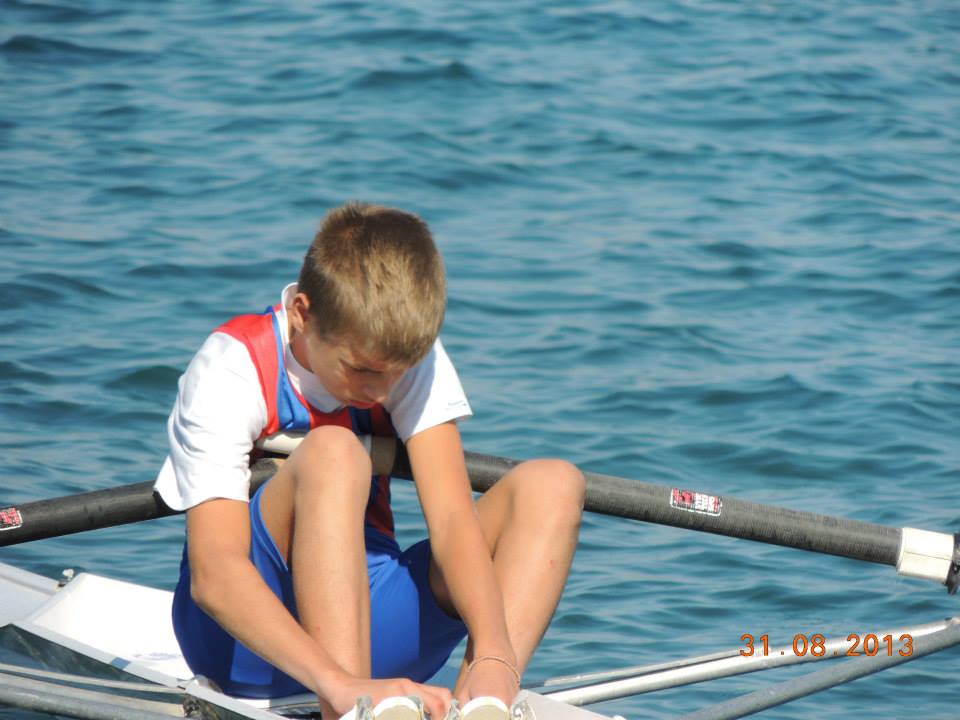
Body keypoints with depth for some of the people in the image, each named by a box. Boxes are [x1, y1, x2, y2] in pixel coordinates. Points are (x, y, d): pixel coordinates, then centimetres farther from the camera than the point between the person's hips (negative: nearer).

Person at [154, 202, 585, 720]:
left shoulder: (408, 353, -6)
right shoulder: (231, 372, -19)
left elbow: (452, 517, -17)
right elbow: (214, 573, -32)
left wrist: (494, 657, -36)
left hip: (372, 619, 5)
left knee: (553, 484, -15)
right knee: (332, 454, -32)